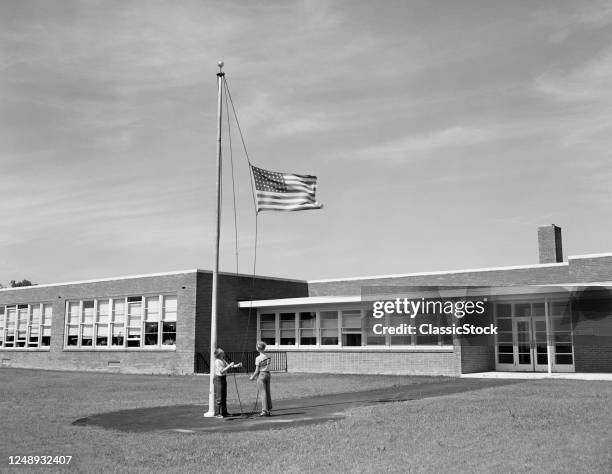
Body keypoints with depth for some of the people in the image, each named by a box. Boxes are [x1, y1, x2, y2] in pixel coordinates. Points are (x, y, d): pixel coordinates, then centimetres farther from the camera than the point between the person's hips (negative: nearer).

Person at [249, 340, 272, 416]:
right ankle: (268, 410, 16)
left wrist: (253, 377, 5)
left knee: (263, 393, -2)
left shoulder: (258, 358, -13)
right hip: (268, 374, 6)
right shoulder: (268, 356, 4)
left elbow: (257, 370, -12)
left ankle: (265, 411, -1)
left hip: (261, 375, -6)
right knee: (268, 393, 11)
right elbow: (267, 366, 9)